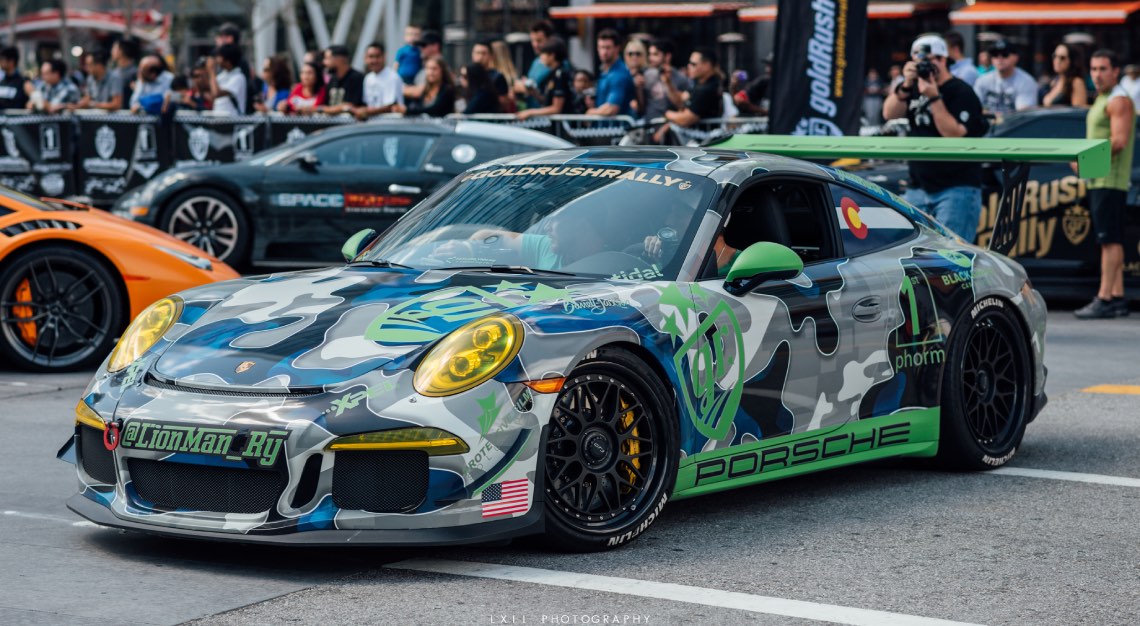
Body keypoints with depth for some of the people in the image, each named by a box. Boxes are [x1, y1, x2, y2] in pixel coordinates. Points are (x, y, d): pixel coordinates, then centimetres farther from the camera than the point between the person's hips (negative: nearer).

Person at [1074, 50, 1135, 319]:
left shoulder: (1119, 100, -10)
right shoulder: (1101, 100, 21)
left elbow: (1119, 140, -20)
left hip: (1110, 181, -10)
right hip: (1099, 180, 10)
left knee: (1110, 240, -11)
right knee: (1111, 240, 10)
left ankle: (1104, 298, -15)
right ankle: (1117, 297, 12)